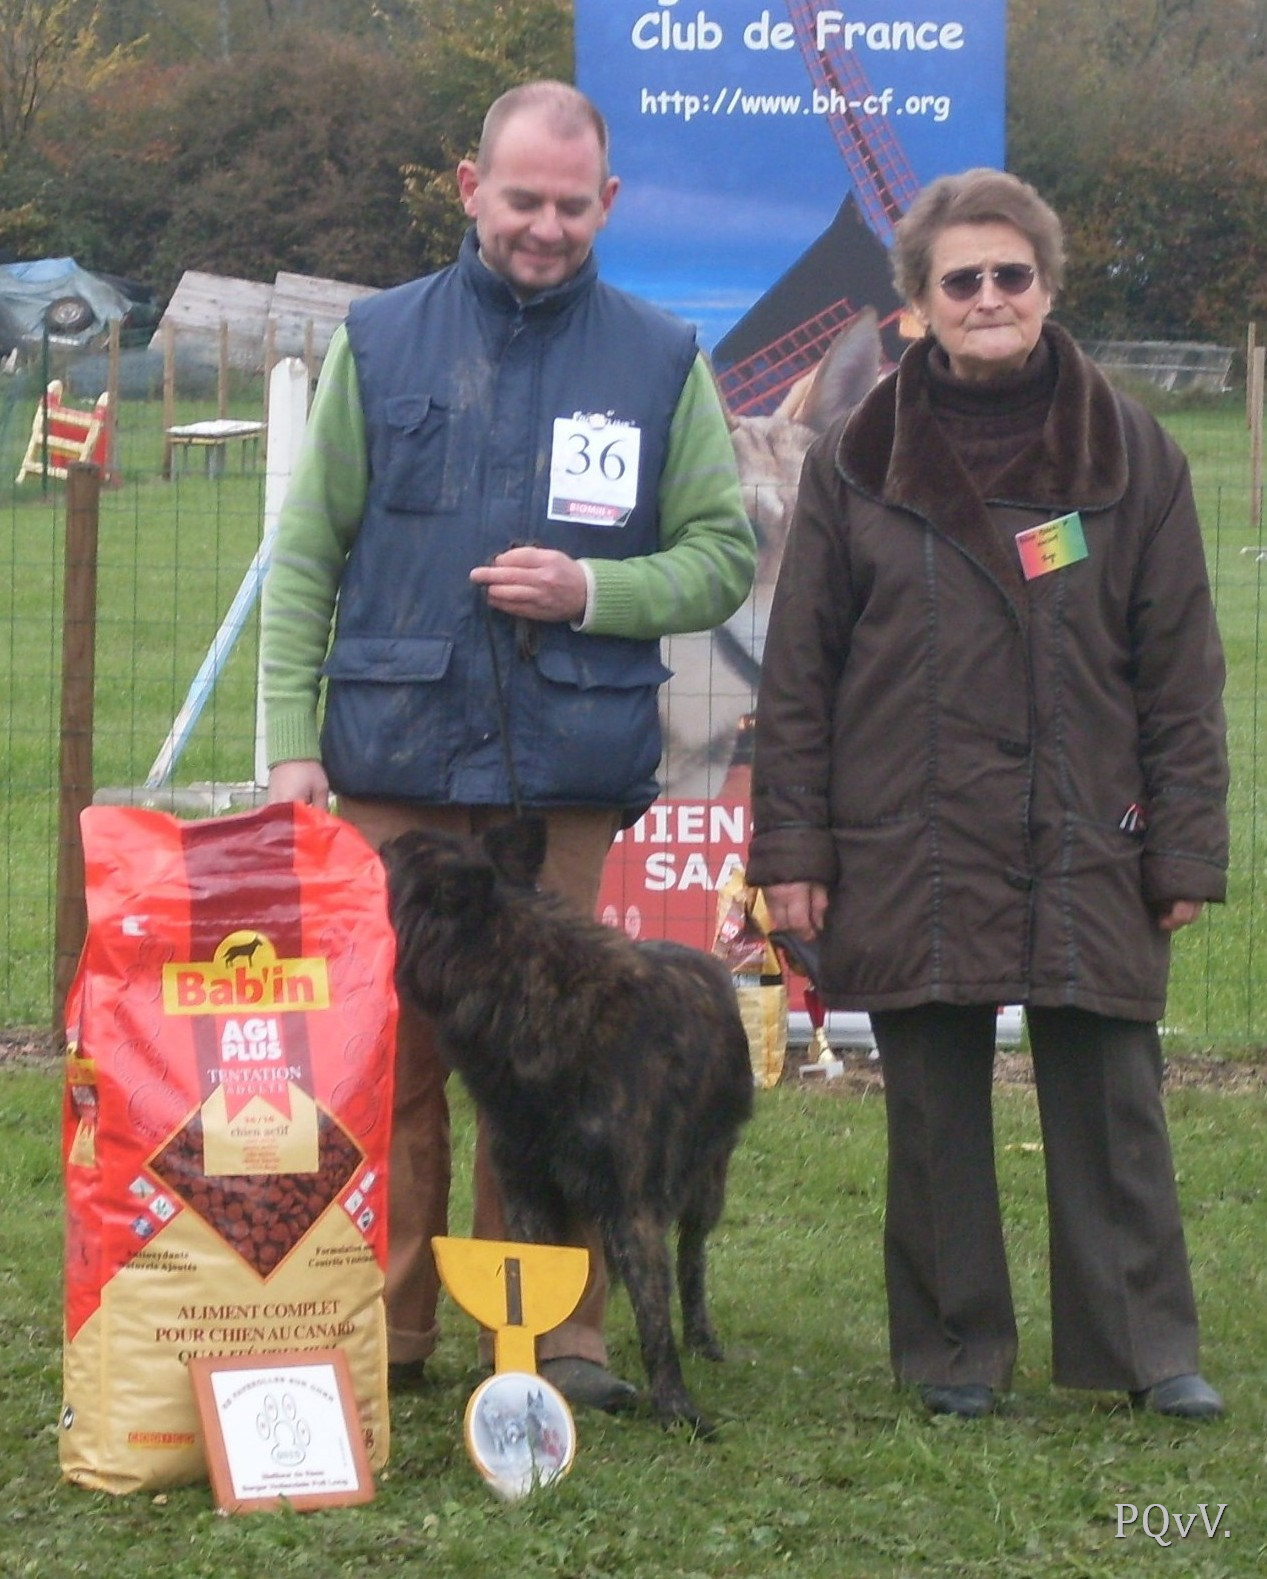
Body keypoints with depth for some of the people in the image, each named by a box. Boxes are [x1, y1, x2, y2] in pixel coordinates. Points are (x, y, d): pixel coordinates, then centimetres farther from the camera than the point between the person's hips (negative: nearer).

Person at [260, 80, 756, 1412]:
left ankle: (553, 1331, 8)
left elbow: (723, 556, 9)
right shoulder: (378, 343, 8)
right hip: (392, 761, 0)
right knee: (386, 1049, 1)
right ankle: (384, 1331, 9)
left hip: (568, 768, 0)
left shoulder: (661, 363, 8)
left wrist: (591, 589, -9)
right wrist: (292, 741, -2)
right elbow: (305, 557, 7)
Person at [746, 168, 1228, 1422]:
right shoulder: (857, 463, 5)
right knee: (933, 1110, 6)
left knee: (1110, 1100, 0)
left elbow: (1181, 673, 6)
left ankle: (1148, 1350, 9)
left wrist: (1185, 847, 1)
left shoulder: (1132, 459, 5)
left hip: (1086, 852, 0)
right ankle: (954, 1351, 16)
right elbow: (798, 672, 6)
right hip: (910, 852, 0)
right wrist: (791, 844, 0)